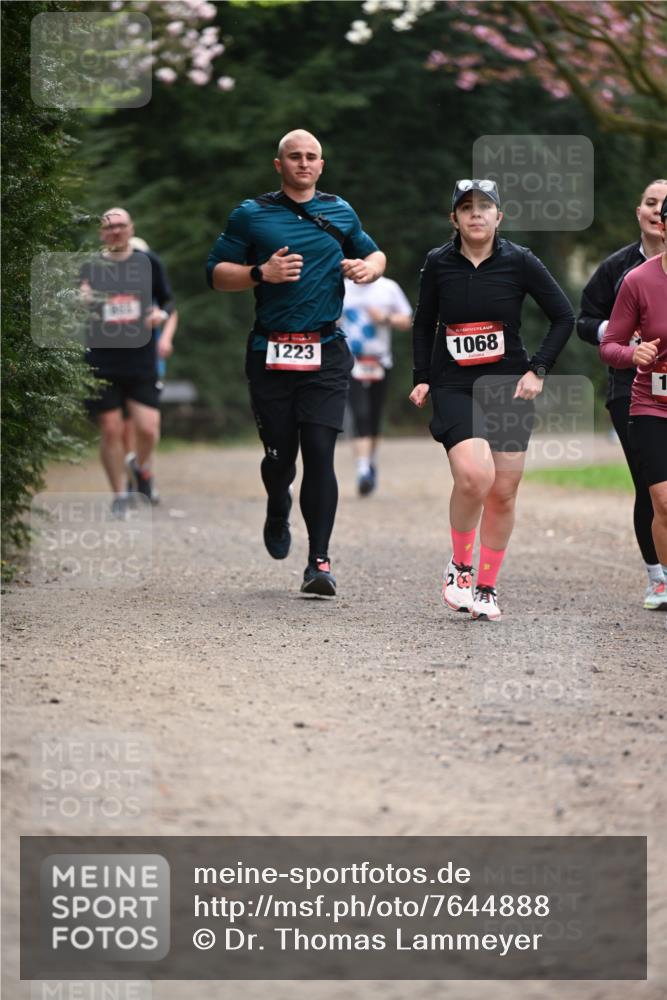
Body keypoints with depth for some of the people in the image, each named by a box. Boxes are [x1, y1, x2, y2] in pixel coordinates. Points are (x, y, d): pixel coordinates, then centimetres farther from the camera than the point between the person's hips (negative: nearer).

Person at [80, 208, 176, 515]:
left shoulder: (149, 264, 6)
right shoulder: (89, 268, 4)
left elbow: (167, 301, 16)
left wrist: (162, 314, -7)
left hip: (141, 361, 1)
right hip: (102, 363, -1)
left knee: (147, 429, -7)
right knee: (111, 430, -1)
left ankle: (143, 469, 26)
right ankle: (119, 495, 14)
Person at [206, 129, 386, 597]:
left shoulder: (340, 213, 14)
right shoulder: (251, 215, 6)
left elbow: (374, 254, 29)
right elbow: (216, 273, 5)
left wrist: (368, 267, 5)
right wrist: (262, 273, -12)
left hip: (326, 352, 1)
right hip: (270, 355, 0)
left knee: (320, 453, -11)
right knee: (280, 454, 3)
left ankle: (320, 561, -9)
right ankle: (278, 513, 39)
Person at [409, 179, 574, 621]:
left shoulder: (519, 262, -4)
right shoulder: (439, 263, 0)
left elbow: (564, 317, 3)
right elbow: (424, 324, 14)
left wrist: (538, 370, -5)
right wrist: (423, 378, 6)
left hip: (508, 387, 1)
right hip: (454, 388, -1)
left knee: (503, 494, 3)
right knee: (474, 475, -24)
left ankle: (487, 587, 18)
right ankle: (459, 565, -2)